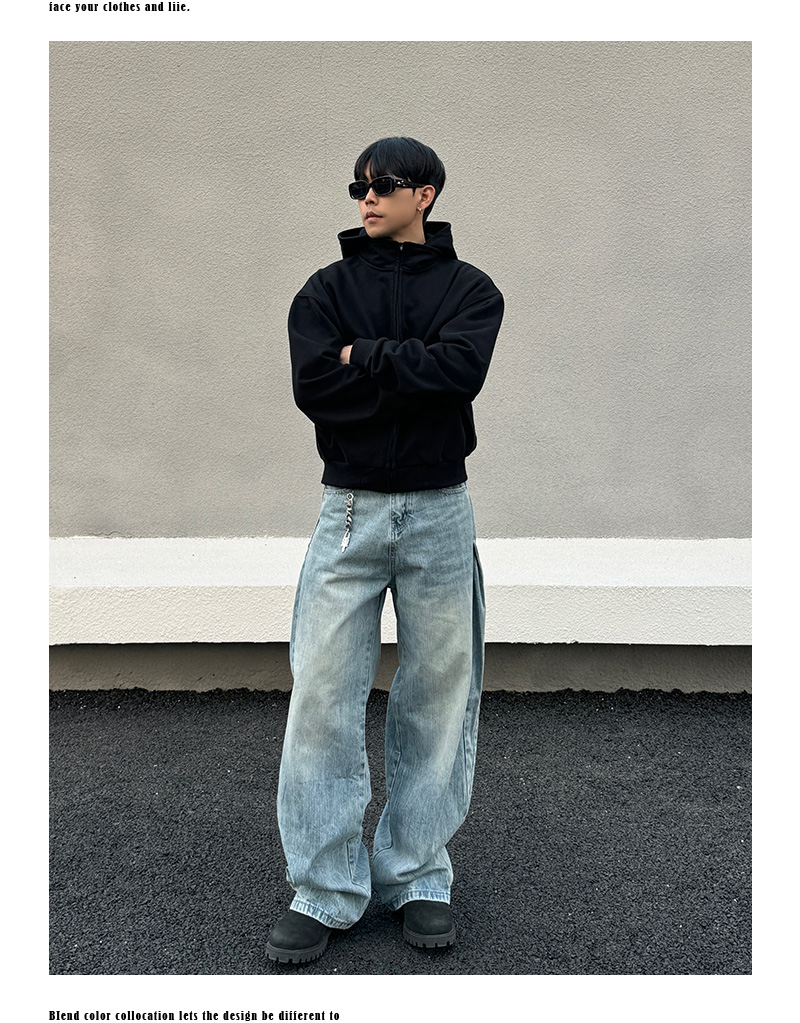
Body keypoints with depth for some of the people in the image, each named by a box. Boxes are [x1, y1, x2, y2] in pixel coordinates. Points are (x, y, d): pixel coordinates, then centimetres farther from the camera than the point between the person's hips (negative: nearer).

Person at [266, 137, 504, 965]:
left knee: (437, 696, 5)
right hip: (350, 508, 1)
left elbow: (461, 367, -15)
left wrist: (363, 356, -9)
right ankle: (325, 890, 9)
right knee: (322, 698, -3)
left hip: (439, 511, 0)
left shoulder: (469, 288, 7)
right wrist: (414, 372, -9)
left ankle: (419, 877, 20)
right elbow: (314, 388, -8)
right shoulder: (326, 290, 9)